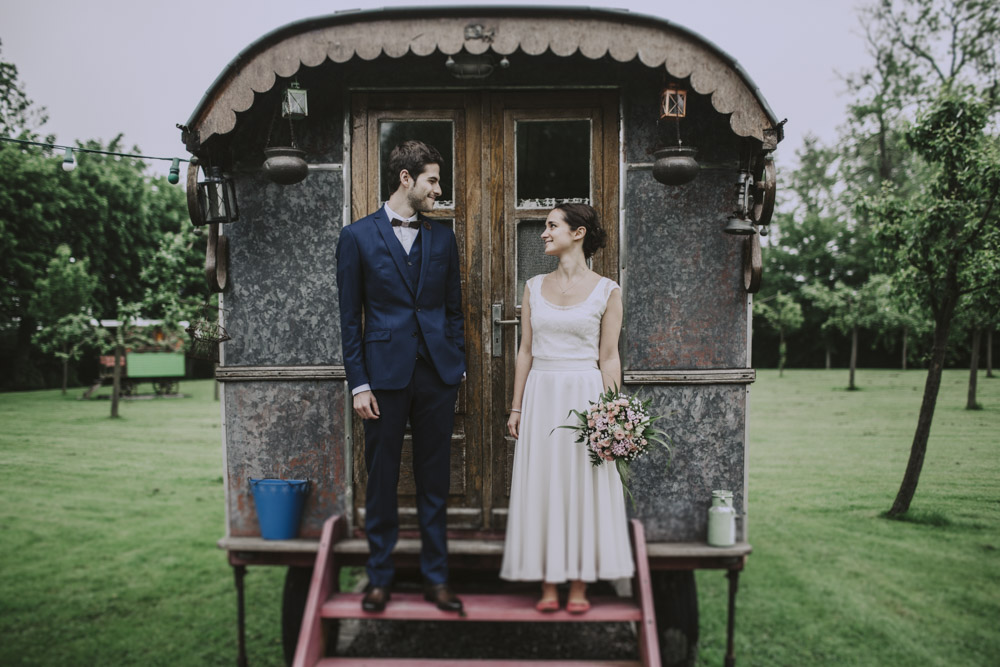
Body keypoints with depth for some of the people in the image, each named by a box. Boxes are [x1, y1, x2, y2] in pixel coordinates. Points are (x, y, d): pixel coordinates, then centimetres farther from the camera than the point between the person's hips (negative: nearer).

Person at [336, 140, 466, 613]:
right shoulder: (358, 236, 1)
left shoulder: (443, 237, 11)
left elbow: (453, 308, 14)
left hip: (437, 374, 3)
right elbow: (350, 317, 0)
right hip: (385, 373, -2)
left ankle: (435, 577, 21)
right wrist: (358, 383, -6)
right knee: (381, 481, 7)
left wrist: (456, 366, 6)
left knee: (434, 480, 9)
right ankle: (379, 577, 22)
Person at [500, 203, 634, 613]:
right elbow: (525, 351, 9)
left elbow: (608, 358, -2)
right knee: (542, 486, 5)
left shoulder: (606, 291, -2)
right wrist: (516, 407, 6)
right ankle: (548, 583, 17)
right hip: (540, 396, 3)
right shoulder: (534, 287, 8)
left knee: (583, 487, 3)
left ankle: (579, 584, 16)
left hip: (584, 395, -3)